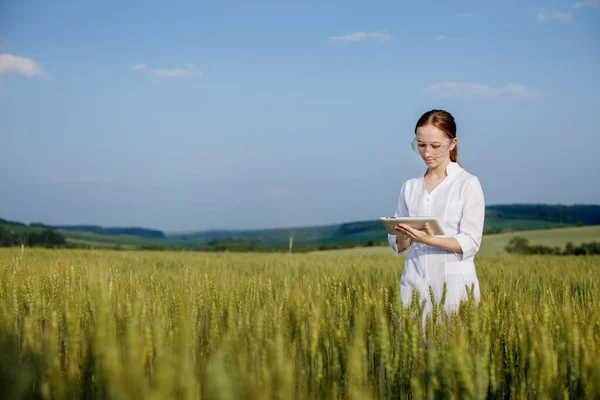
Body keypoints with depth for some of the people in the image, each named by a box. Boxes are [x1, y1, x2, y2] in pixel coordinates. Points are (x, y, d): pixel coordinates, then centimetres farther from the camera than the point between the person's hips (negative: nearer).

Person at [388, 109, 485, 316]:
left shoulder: (468, 184, -1)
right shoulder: (409, 187, 11)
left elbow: (470, 242, -7)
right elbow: (398, 246, 10)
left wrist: (430, 240, -22)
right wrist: (403, 235, -12)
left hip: (454, 282, -3)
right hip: (414, 282, 3)